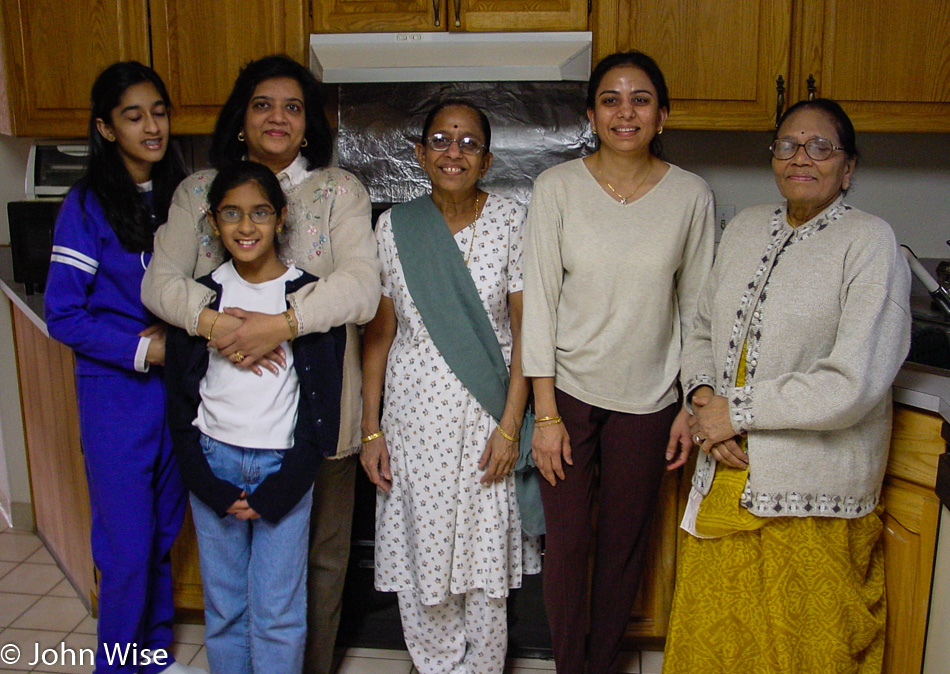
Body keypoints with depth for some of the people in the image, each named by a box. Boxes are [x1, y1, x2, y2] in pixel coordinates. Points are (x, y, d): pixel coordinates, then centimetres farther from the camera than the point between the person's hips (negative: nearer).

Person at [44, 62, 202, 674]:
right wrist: (142, 349, -17)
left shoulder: (177, 196, 5)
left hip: (177, 388, 5)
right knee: (127, 547, 3)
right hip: (117, 393, -5)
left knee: (164, 533, 17)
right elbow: (63, 314, -12)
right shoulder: (88, 205, -11)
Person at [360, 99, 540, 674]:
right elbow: (379, 331, 3)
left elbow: (525, 328, -4)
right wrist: (371, 429, 0)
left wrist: (510, 426, -9)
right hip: (414, 417, 2)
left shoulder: (511, 221, -4)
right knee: (419, 560, 11)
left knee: (486, 563, 9)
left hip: (486, 418, -1)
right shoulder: (394, 226, 0)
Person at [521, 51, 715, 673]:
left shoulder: (691, 196, -2)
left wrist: (692, 407, 1)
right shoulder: (557, 187, -6)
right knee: (566, 544, 7)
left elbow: (696, 308, 4)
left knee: (625, 545, 12)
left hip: (647, 400, 1)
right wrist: (546, 412, -8)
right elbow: (539, 300, -6)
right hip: (568, 390, -1)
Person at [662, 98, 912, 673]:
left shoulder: (870, 243, -11)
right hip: (728, 473, 5)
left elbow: (854, 383, -20)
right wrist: (702, 398, -6)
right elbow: (705, 330, 14)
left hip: (813, 495, -5)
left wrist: (737, 411, -15)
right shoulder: (746, 227, 8)